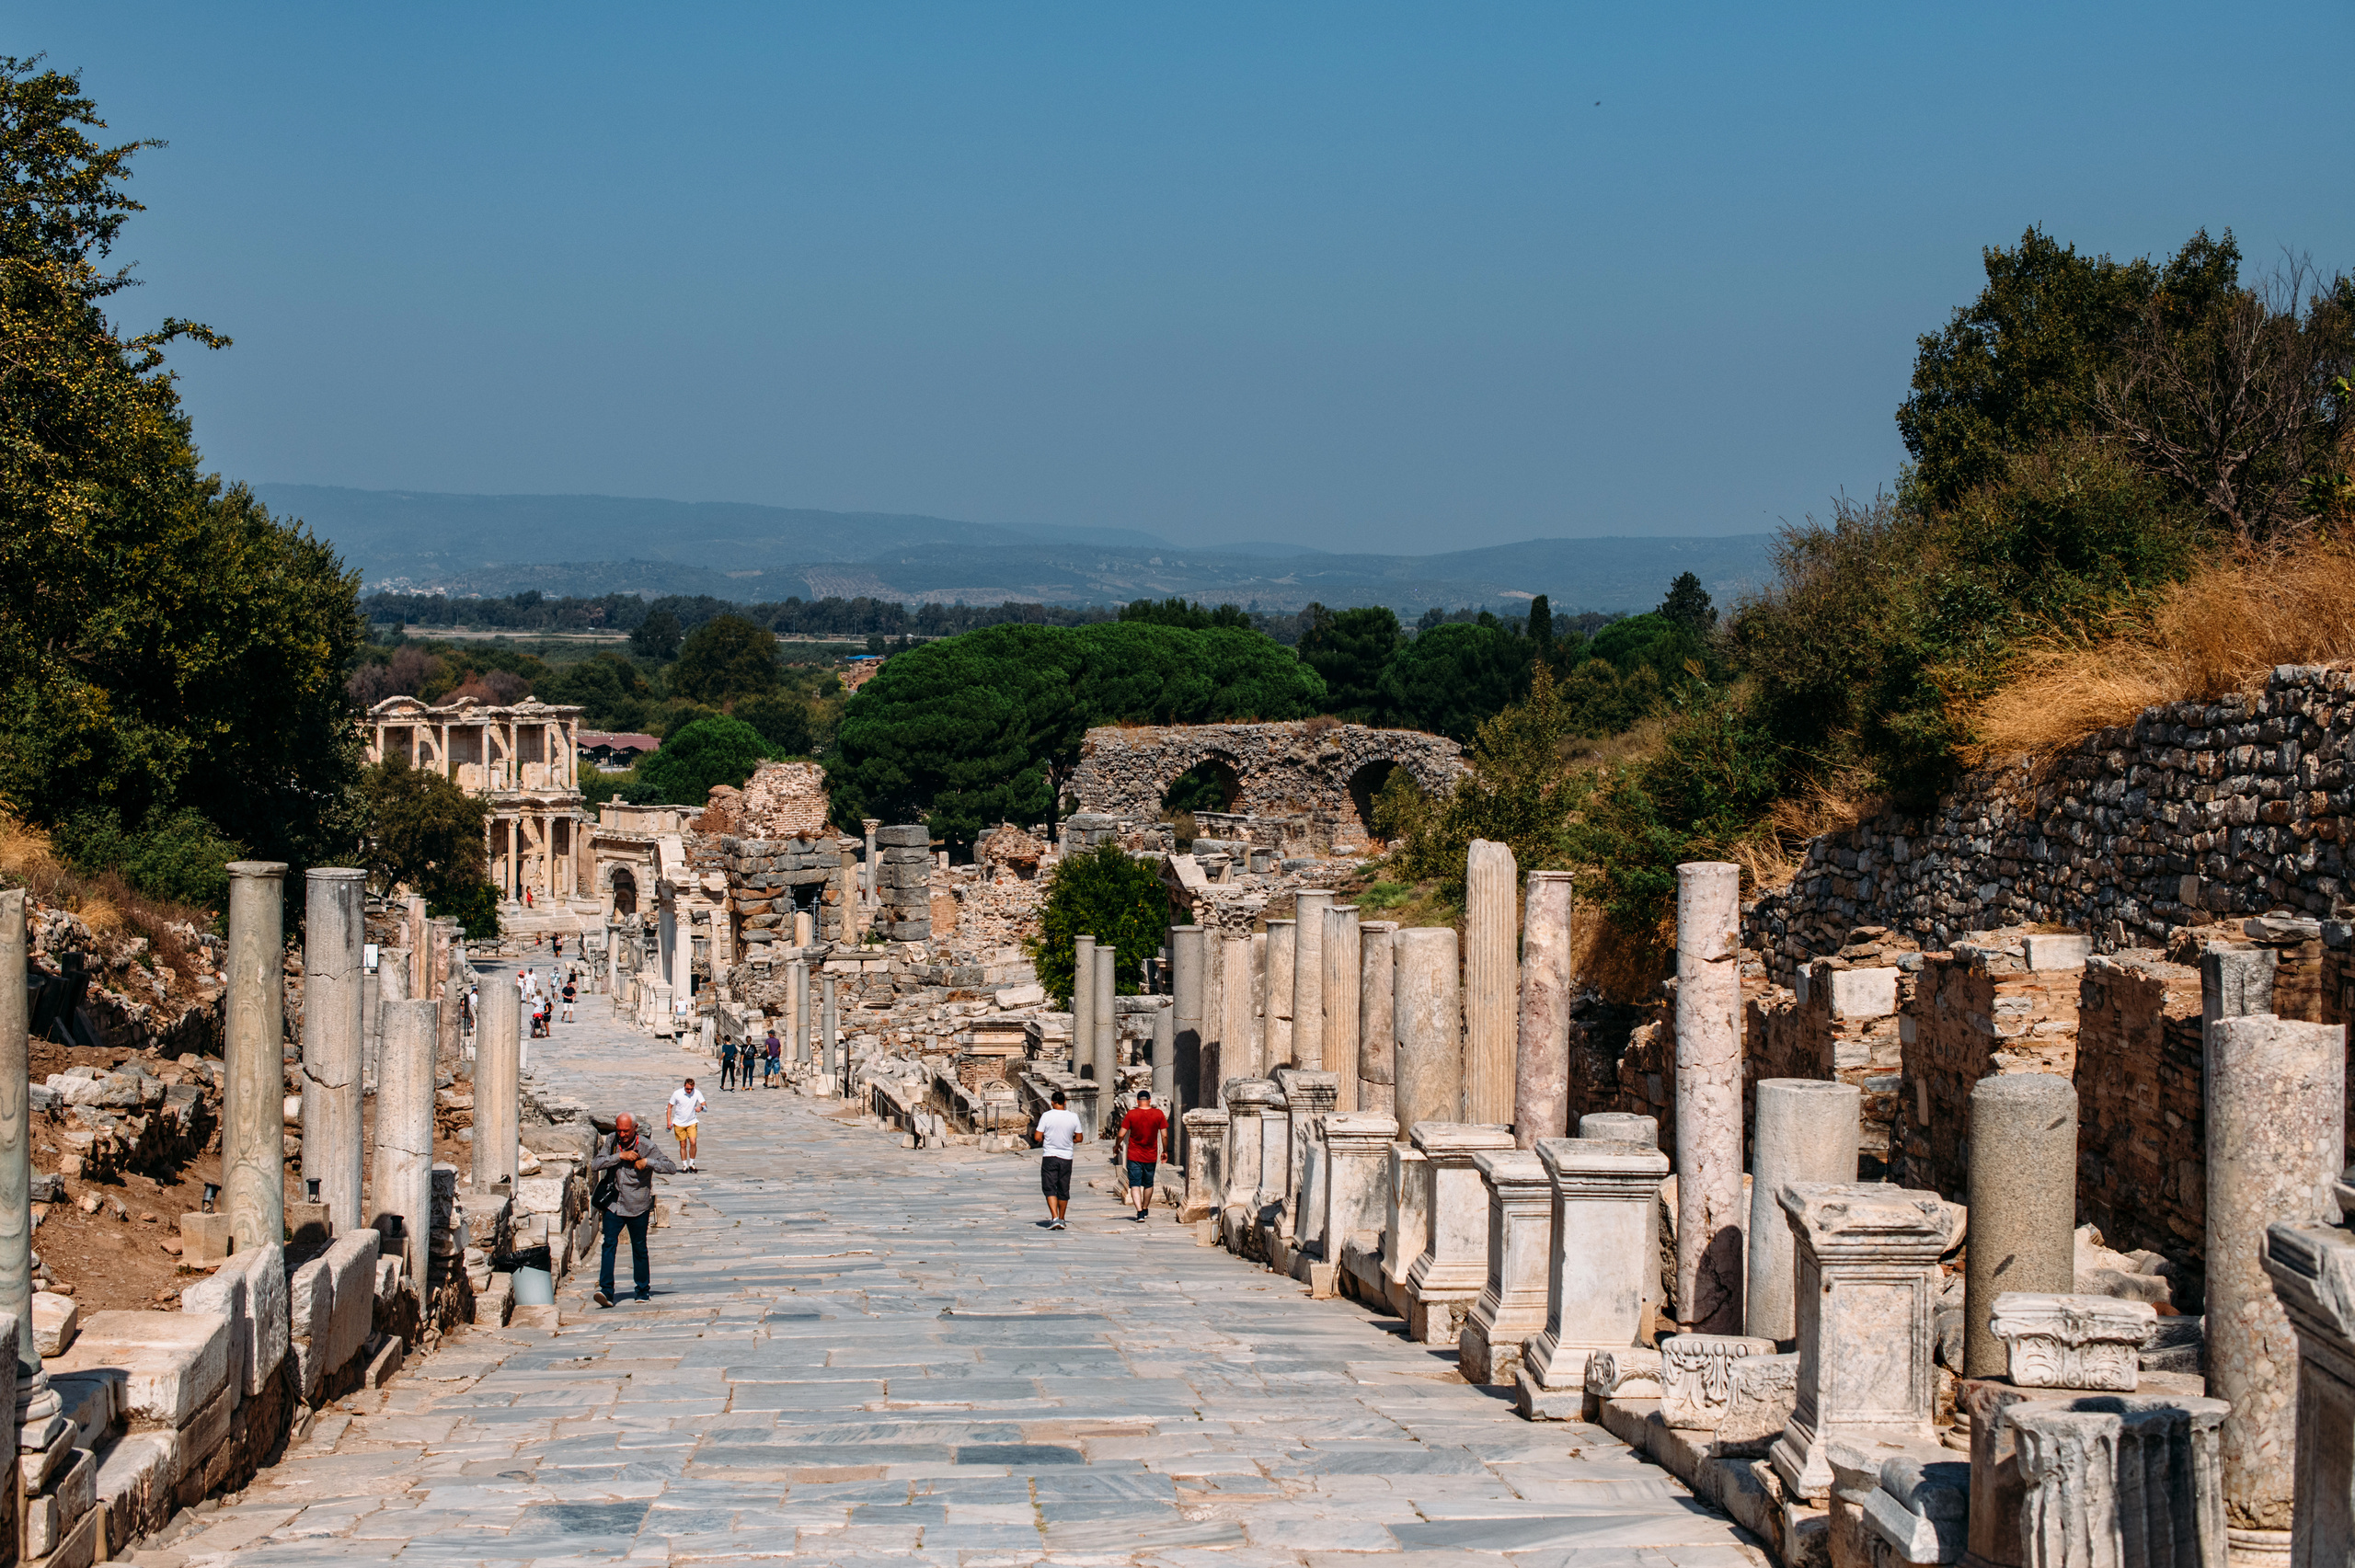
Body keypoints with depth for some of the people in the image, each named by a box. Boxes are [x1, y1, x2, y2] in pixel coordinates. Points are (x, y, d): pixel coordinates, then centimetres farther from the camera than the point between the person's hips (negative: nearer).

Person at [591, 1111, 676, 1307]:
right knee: (609, 1244, -11)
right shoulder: (611, 1142, 1)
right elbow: (595, 1165, -10)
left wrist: (647, 1162, -23)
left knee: (639, 1249, 7)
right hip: (613, 1205, 2)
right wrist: (620, 1156, -19)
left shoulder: (645, 1147, -8)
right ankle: (606, 1290, -15)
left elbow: (671, 1167, -10)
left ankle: (643, 1290, 23)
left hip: (638, 1207, -2)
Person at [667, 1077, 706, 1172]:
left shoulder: (697, 1093, -9)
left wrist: (701, 1108, -36)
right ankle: (685, 1165, 13)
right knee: (683, 1145, 2)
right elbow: (669, 1107, -1)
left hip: (692, 1122, 0)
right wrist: (669, 1121, -8)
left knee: (693, 1142, -12)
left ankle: (691, 1163, 4)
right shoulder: (677, 1093, -10)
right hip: (679, 1123, 0)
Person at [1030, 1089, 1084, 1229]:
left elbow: (1037, 1138, -10)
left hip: (1050, 1156, -3)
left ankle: (1055, 1218, -17)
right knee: (1063, 1190, 13)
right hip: (1067, 1157, 3)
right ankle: (1061, 1220, 21)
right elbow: (1079, 1138, 6)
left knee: (1050, 1189, -1)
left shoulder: (1047, 1116, -10)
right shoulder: (1073, 1117, -1)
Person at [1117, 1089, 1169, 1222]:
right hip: (1151, 1156, 2)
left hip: (1134, 1156, -2)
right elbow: (1164, 1136, -3)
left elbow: (1122, 1134, -8)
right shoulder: (1158, 1114, -5)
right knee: (1148, 1184, 21)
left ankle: (1139, 1212, -17)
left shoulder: (1131, 1114, -10)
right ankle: (1145, 1209, 35)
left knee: (1135, 1184, -2)